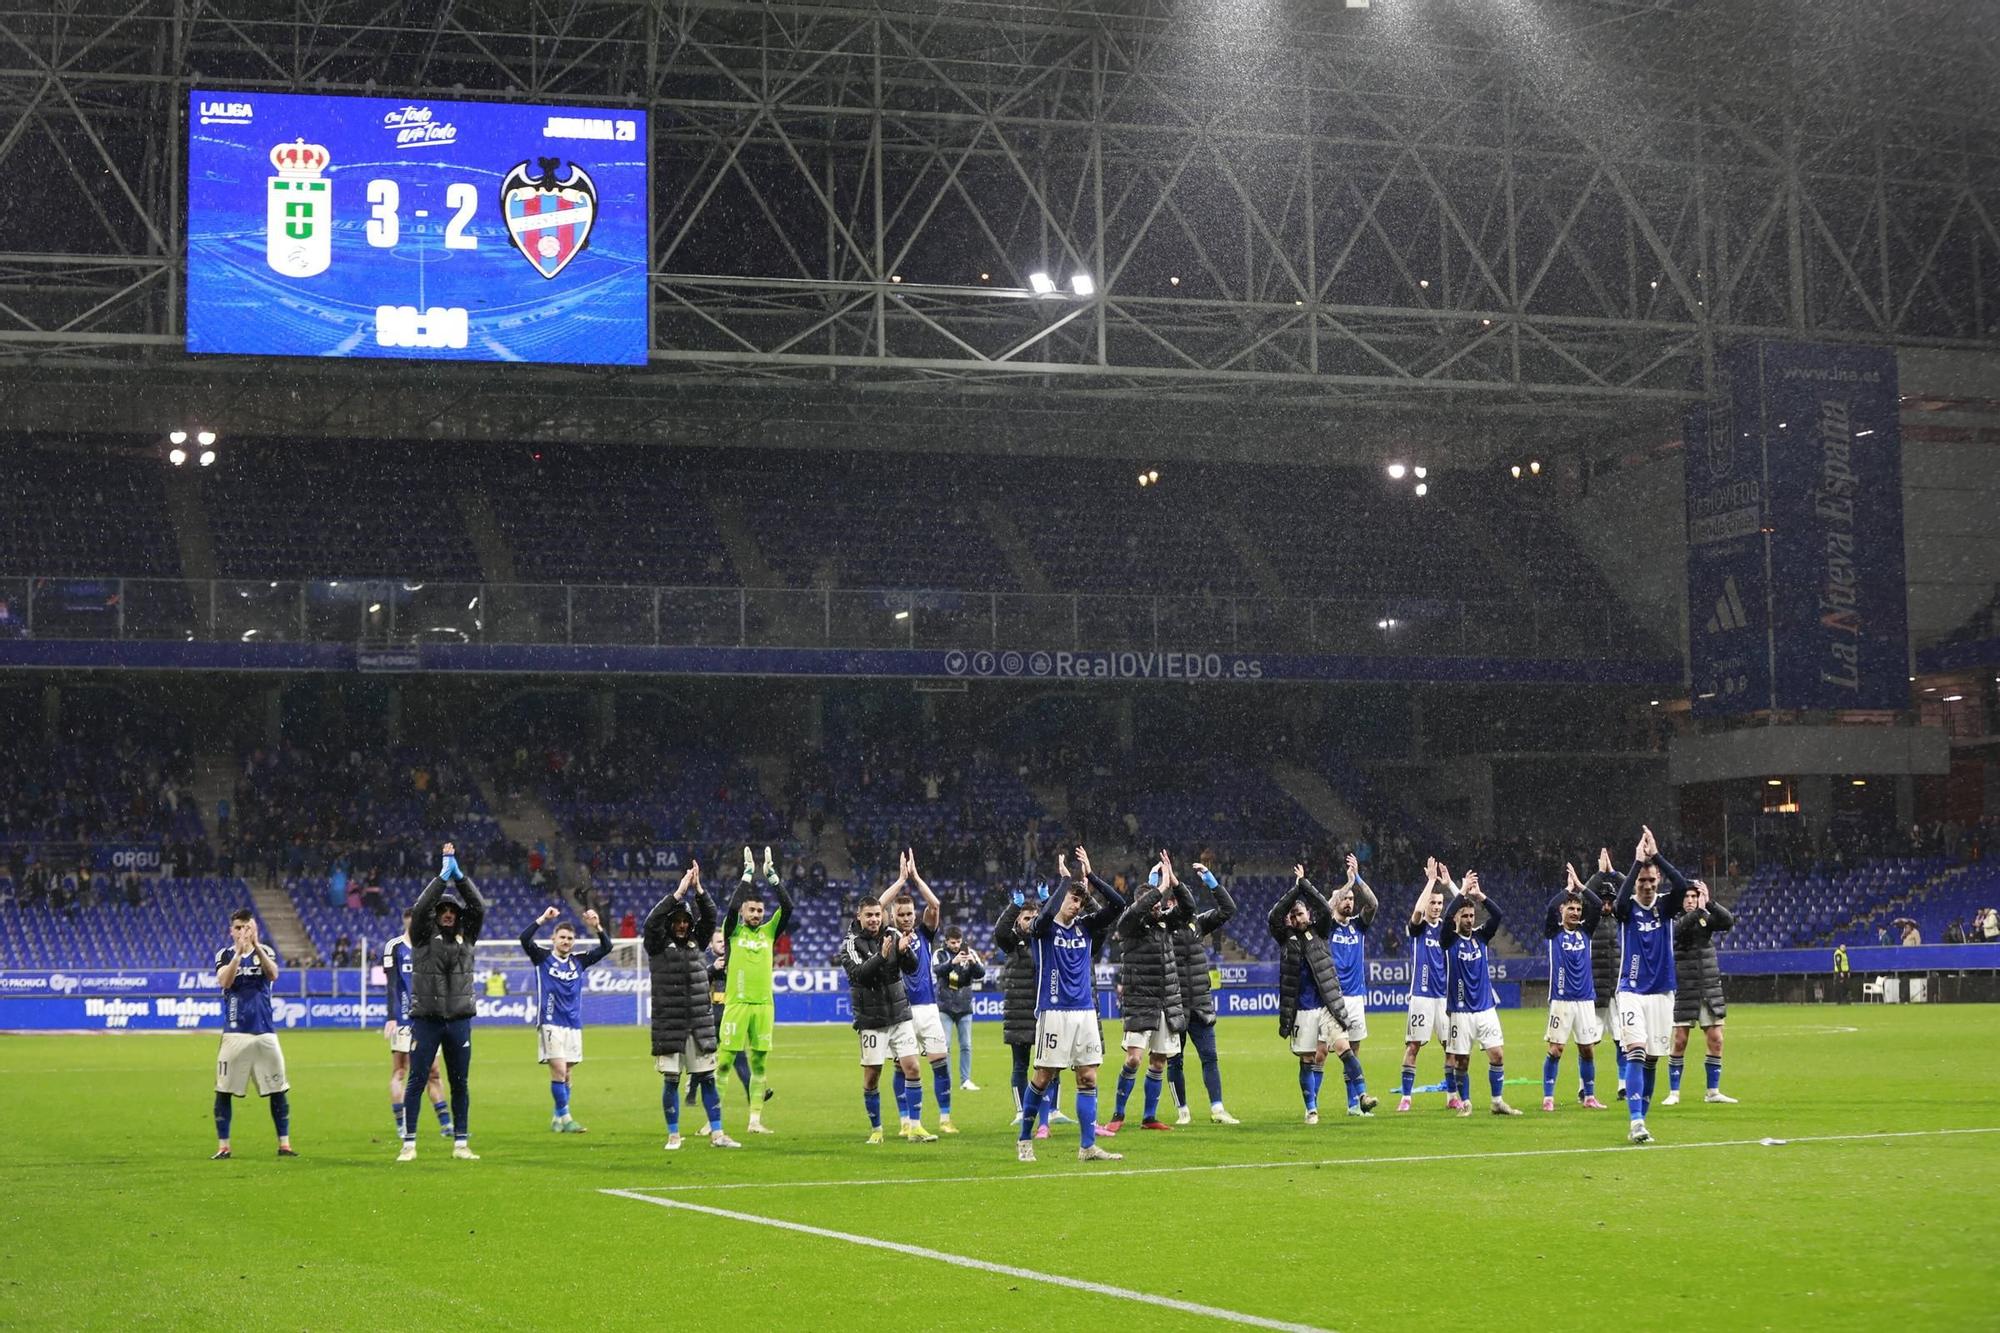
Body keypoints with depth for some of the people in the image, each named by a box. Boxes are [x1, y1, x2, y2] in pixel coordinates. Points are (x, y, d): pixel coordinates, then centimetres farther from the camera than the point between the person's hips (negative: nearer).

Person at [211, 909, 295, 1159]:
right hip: (235, 1033, -1)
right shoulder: (225, 954, 5)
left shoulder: (265, 951, 7)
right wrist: (239, 951, -25)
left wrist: (256, 946, -26)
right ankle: (223, 1147, 5)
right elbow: (224, 981, -14)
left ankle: (284, 1144, 9)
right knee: (224, 1091, -3)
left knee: (279, 1090, 1)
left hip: (264, 1033, 1)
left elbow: (273, 974, -14)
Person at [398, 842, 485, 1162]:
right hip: (426, 1019, -3)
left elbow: (479, 907, -4)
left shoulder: (466, 935, 9)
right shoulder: (424, 935, 1)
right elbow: (419, 908, -16)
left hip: (459, 1021, 3)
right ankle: (409, 1144, 0)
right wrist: (443, 875, -17)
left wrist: (460, 874, -11)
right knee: (417, 1081, -3)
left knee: (460, 1084, 6)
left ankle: (461, 1144, 13)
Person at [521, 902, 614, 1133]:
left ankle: (558, 1119, 17)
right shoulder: (543, 958, 1)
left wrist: (597, 927, -8)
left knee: (565, 1074, 8)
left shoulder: (579, 962, 11)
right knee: (559, 1071, -12)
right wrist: (543, 919, -20)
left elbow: (606, 948, 7)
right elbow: (524, 939, -13)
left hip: (574, 1025, 4)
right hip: (551, 1024, -4)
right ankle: (564, 1118, -9)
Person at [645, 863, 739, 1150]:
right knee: (671, 1081, 2)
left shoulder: (696, 942, 11)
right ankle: (673, 1136, 10)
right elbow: (652, 920, -16)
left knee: (707, 1078, 4)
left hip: (699, 1025, 3)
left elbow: (710, 916, 2)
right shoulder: (658, 945, 1)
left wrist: (698, 888, -12)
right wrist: (680, 891, -20)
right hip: (669, 1026, -3)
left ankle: (717, 1134, 8)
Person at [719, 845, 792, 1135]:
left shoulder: (768, 932, 11)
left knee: (759, 1064, 6)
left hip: (763, 1005, 4)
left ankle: (755, 1120, 11)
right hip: (736, 1004, -4)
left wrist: (771, 874, -3)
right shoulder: (734, 931, 3)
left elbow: (787, 906, 2)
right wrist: (748, 872, -10)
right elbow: (732, 905, -13)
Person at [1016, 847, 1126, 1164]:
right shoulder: (1044, 928, -2)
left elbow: (1117, 904, 2)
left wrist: (1090, 876, -3)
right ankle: (1024, 1140, 12)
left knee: (1088, 1078, 0)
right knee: (1043, 1078, -2)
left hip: (1085, 1012, 5)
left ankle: (1087, 1146, 2)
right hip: (1054, 1012, -5)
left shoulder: (1085, 926, 11)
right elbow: (1046, 913, -27)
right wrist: (1065, 879, -16)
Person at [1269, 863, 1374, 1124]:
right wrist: (1294, 889, -14)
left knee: (1343, 1048, -13)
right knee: (1307, 1060, 2)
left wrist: (1305, 883, -9)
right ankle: (1311, 1110, 9)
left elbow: (1326, 910, -10)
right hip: (1302, 1010, 0)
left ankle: (1360, 1098, -12)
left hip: (1327, 1005, 0)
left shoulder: (1318, 933, 7)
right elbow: (1274, 917, -12)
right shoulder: (1286, 939, 5)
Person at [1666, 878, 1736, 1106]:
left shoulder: (1706, 918, 7)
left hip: (1710, 991, 3)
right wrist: (1698, 910, -34)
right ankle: (1674, 1092, 6)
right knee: (1679, 1042, -3)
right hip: (1683, 992, -3)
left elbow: (1728, 921, -10)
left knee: (1716, 1040, 2)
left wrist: (1709, 903, -21)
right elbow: (1679, 928, -26)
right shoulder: (1674, 921, -3)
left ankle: (1713, 1091, 11)